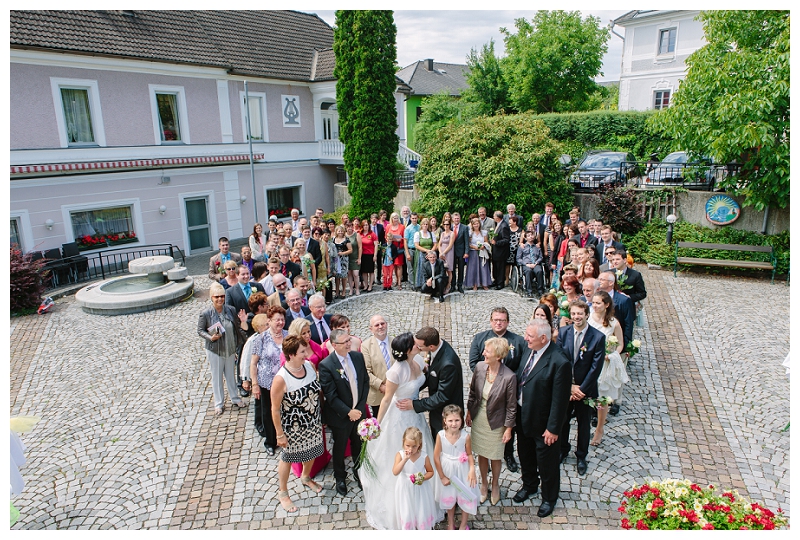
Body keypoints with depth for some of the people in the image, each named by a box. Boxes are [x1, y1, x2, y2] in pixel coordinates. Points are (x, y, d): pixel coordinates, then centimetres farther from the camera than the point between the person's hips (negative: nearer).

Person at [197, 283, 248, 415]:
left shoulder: (231, 310, -7)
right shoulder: (205, 313, -14)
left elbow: (237, 327, 3)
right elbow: (200, 331, -5)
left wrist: (243, 322, -18)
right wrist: (211, 337, -22)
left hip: (230, 349, 3)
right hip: (214, 350, -3)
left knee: (231, 374, 19)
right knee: (216, 377, 11)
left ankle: (234, 398, 38)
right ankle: (219, 403, 28)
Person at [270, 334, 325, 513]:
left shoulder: (309, 365, -12)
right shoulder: (281, 379, -30)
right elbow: (275, 409, -19)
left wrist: (321, 417, 9)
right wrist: (280, 434, -12)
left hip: (313, 422, 6)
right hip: (293, 428, -5)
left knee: (311, 452, 26)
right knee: (288, 458, 17)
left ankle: (305, 478, 57)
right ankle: (282, 493, 42)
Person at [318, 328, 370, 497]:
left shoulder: (358, 357, -8)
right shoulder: (326, 365, -23)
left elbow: (365, 382, -1)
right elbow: (330, 395, -21)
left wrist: (360, 407, -7)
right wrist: (348, 412, -20)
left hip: (359, 411, 4)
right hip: (340, 415, -4)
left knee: (358, 445, 22)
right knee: (340, 447, 18)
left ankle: (358, 471, 48)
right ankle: (340, 478, 43)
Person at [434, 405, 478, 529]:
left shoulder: (465, 436, -20)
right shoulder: (440, 436, -22)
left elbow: (469, 454, -6)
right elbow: (436, 457, -13)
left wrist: (472, 470, -21)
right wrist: (442, 476, -9)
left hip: (462, 470, 0)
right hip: (447, 470, 0)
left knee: (465, 496, 11)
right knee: (449, 497, 20)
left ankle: (463, 525, 37)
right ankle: (450, 523, 45)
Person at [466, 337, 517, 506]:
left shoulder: (509, 377, -26)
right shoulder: (479, 367, -14)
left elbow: (511, 405, -14)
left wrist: (508, 428, -8)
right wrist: (469, 412, 9)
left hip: (496, 422, -3)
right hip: (478, 419, 3)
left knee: (495, 456, 18)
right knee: (481, 454, 20)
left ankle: (495, 484, 45)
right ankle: (483, 483, 44)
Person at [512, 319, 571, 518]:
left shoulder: (559, 362, -29)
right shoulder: (530, 349, -8)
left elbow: (560, 399, -23)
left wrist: (553, 428, -17)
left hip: (542, 422, -7)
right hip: (523, 415, 7)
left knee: (547, 461, 17)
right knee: (525, 454, 27)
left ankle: (549, 498, 42)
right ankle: (529, 485, 54)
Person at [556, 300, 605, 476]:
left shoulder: (598, 337, -15)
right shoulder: (563, 333, -8)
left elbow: (596, 367, -14)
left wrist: (581, 389, -15)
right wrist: (570, 386, -13)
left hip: (585, 389, -2)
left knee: (583, 424, 15)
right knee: (562, 420, 17)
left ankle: (581, 456, 36)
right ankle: (563, 450, 41)